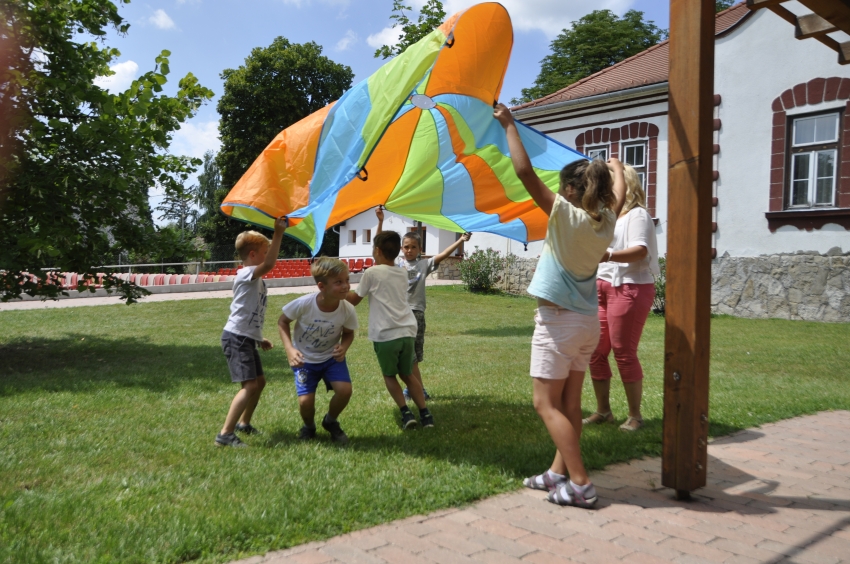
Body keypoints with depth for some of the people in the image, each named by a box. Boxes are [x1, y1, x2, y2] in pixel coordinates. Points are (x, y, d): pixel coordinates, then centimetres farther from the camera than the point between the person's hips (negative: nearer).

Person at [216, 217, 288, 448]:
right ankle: (225, 434, -15)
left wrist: (259, 338, 22)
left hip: (247, 338, 10)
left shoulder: (255, 280, 17)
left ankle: (243, 423, 35)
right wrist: (278, 233, -35)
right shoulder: (245, 275, -14)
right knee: (250, 385, -17)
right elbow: (269, 265, -35)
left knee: (259, 381, 19)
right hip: (236, 338, -10)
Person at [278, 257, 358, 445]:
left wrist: (344, 347, -24)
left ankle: (331, 422, 13)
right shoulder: (303, 304, -29)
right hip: (304, 359, -1)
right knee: (305, 401, -15)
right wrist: (289, 349, -23)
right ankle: (309, 426, 23)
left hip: (331, 357, 2)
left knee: (345, 390, -21)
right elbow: (282, 322, -11)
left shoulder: (348, 310, -22)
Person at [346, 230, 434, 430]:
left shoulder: (371, 273, -2)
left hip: (385, 334, -5)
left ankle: (406, 413, 2)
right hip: (406, 332, 5)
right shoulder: (403, 274, 13)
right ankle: (425, 414, 10)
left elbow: (354, 300, 9)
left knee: (389, 375, 15)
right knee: (407, 374, 20)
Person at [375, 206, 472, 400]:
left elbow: (442, 255, -4)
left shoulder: (424, 264, 6)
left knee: (412, 355, 6)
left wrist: (460, 241, -13)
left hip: (416, 311, 0)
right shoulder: (396, 263, 4)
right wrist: (380, 221, -13)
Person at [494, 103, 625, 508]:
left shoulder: (566, 215, -17)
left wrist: (510, 126, -11)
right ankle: (559, 472, 21)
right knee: (569, 403, 13)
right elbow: (618, 196, 25)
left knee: (547, 404, -2)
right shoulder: (606, 222, 1)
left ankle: (580, 485, -5)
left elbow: (525, 172, -21)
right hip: (587, 321, 8)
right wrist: (615, 168, 46)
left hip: (558, 320, -8)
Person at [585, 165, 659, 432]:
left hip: (629, 288, -8)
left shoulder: (637, 214, -5)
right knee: (595, 351, 5)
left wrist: (608, 255, -36)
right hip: (601, 287, 8)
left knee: (624, 352, -6)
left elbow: (640, 250, -22)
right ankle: (603, 411, 16)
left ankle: (635, 415, 6)